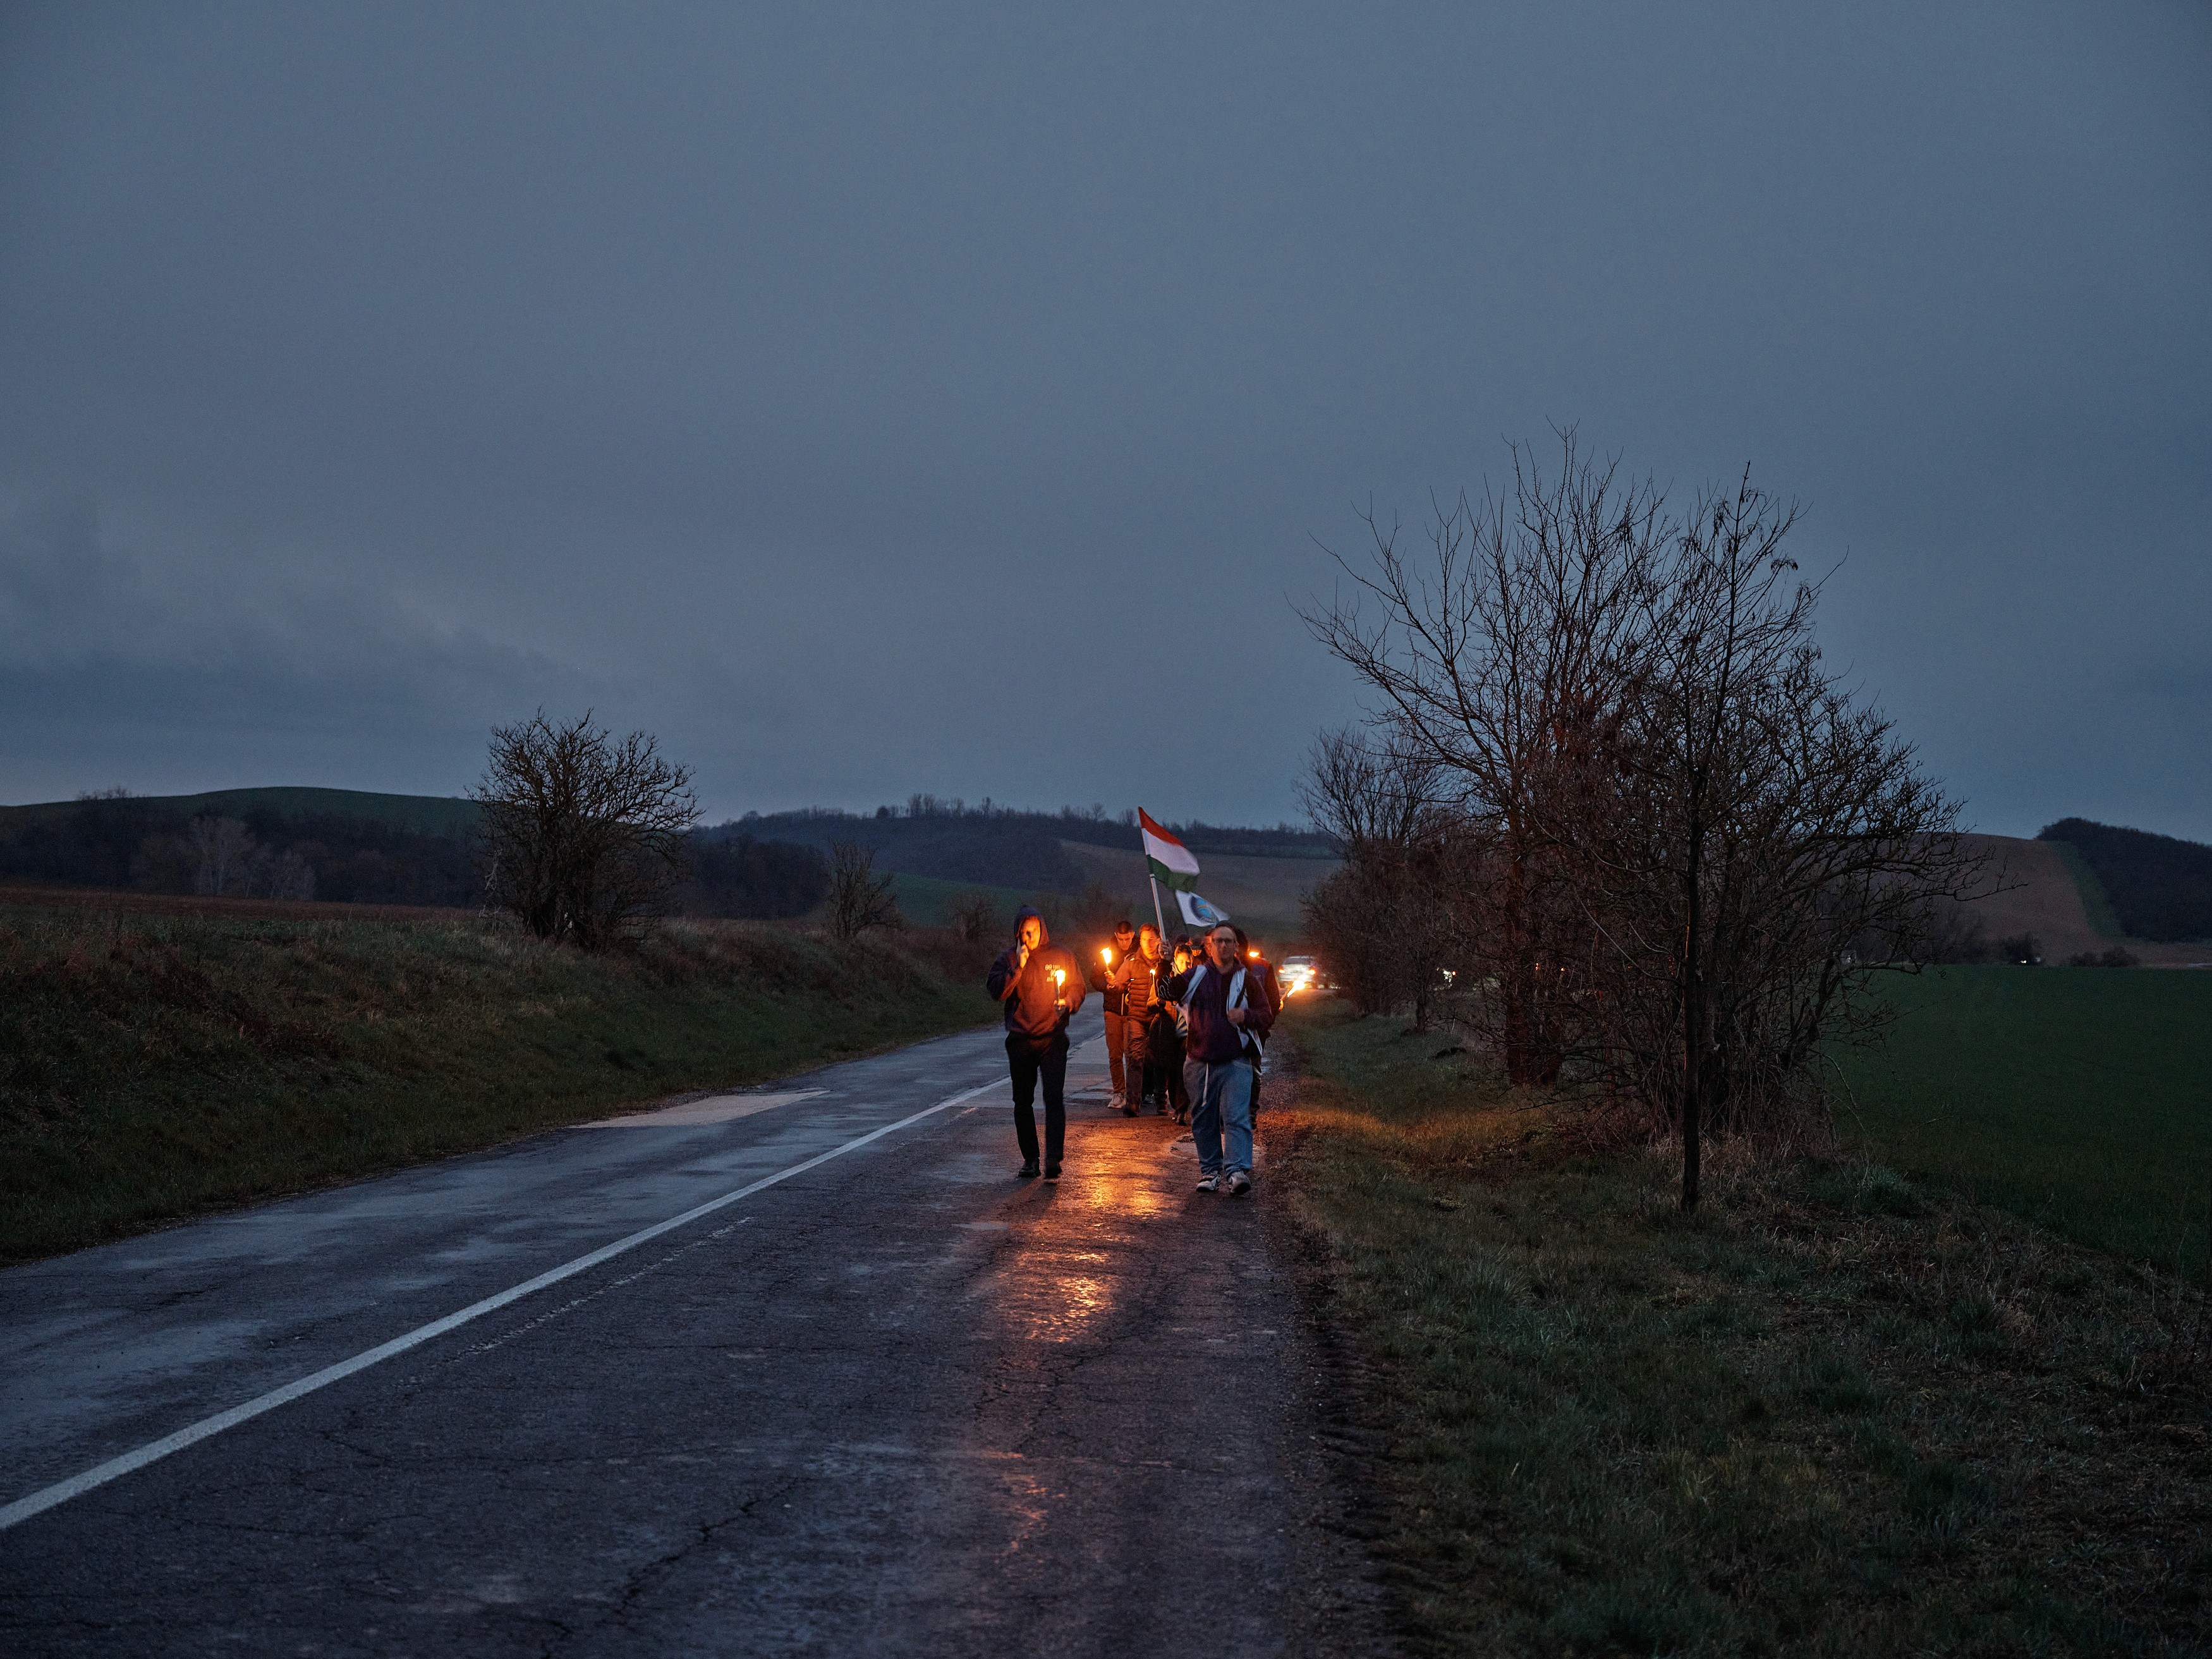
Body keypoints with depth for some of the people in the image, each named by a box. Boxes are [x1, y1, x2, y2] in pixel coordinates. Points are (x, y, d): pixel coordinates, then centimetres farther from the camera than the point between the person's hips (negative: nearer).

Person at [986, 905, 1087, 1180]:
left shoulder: (1061, 957, 6)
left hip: (1053, 1038, -2)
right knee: (1023, 1101, 7)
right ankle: (1030, 1159, 17)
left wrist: (1069, 1002, -9)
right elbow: (997, 991, -8)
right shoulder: (1008, 960, 4)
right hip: (1021, 1041, 2)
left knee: (1054, 1098, -12)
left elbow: (1077, 987, 12)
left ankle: (1053, 1159, -15)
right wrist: (1018, 968, -17)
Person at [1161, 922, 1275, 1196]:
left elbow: (1267, 1015, 8)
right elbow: (1167, 992, -5)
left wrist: (1246, 1016, -13)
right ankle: (1210, 1171, 19)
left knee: (1236, 1117, -14)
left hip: (1236, 1062, -2)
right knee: (1203, 1121, 8)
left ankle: (1237, 1171, -21)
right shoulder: (1195, 975, 7)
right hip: (1199, 1062, 2)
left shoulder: (1246, 981, 7)